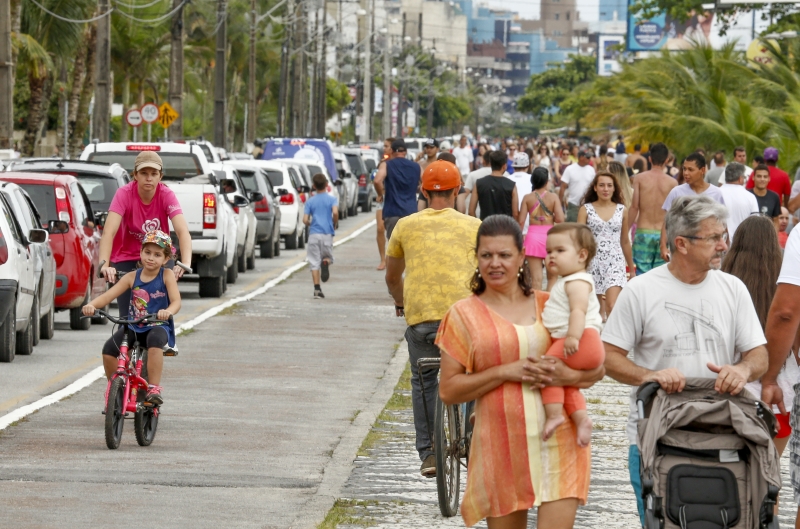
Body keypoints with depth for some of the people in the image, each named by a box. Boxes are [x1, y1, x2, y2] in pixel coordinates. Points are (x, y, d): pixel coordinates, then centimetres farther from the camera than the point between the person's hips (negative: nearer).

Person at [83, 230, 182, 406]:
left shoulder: (166, 275, -1)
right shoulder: (132, 277, 5)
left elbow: (176, 301, -13)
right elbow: (109, 295, -2)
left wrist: (168, 311, -37)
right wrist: (91, 305, -23)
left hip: (158, 326, -3)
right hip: (133, 327, 3)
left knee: (155, 340, -39)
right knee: (108, 350, -20)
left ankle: (154, 389, -33)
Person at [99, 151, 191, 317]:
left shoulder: (166, 195, -17)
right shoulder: (124, 194, -21)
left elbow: (182, 231, -30)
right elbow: (108, 232, -32)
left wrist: (186, 263, -48)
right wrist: (104, 264, -49)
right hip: (126, 260, -1)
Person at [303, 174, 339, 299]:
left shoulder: (310, 201, 5)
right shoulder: (332, 199, 2)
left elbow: (305, 220, -1)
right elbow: (335, 212, -16)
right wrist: (335, 225, 2)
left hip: (313, 234, 0)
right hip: (327, 233, 0)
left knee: (314, 263, 3)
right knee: (328, 257, 14)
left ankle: (317, 289, -6)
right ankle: (326, 262, -24)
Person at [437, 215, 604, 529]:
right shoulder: (464, 315, 5)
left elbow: (597, 368, 12)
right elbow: (448, 391, -1)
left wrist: (569, 376, -11)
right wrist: (505, 372, -12)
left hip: (558, 443, 0)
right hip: (501, 446, 0)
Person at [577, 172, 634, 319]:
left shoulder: (622, 210, 7)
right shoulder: (586, 210, 2)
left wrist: (631, 267, 20)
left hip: (615, 263, 0)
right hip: (593, 262, 0)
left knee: (612, 306, -17)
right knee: (597, 308, 8)